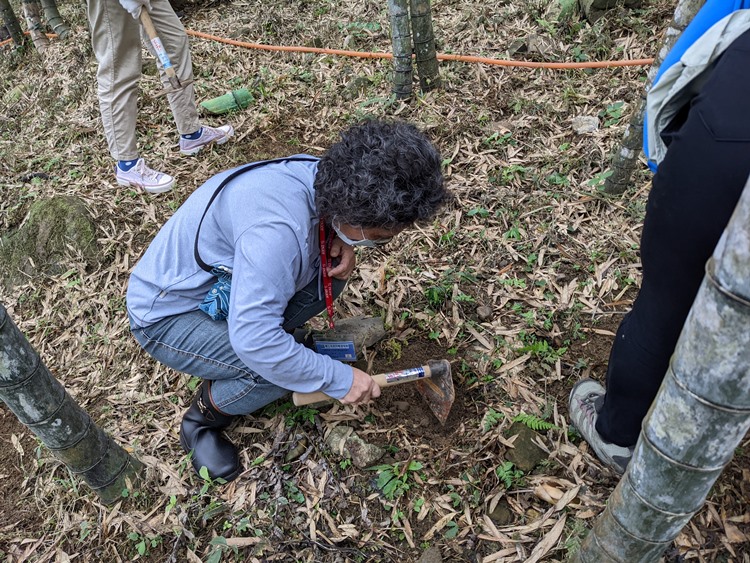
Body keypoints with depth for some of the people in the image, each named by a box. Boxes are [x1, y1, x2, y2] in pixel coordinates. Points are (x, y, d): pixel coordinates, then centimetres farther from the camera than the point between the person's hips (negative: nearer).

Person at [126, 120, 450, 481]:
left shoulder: (325, 178, -14)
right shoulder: (276, 230, -40)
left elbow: (325, 227, 10)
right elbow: (254, 341, -39)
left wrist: (339, 245, -15)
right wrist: (339, 379, -27)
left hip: (221, 282, 8)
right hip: (165, 315, -7)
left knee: (329, 276, -8)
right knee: (275, 370, -27)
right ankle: (201, 421, 3)